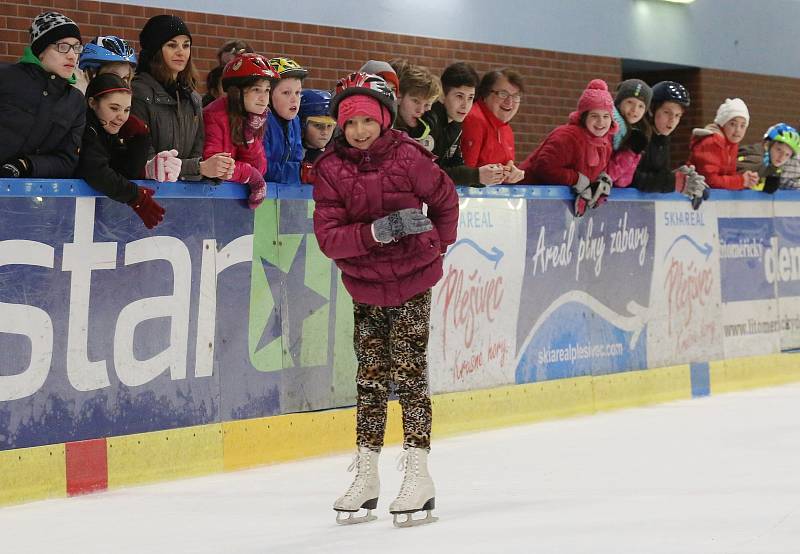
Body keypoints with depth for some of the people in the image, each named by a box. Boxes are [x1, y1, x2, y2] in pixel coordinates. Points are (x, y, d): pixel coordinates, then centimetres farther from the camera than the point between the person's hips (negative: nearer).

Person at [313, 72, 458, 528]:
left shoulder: (407, 157, -13)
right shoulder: (330, 169, -7)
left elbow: (445, 198, 5)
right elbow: (328, 238, -14)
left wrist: (438, 245, 9)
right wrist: (375, 232, -28)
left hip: (412, 281, -3)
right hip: (365, 285, 3)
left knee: (409, 374, -5)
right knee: (369, 379, 9)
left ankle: (419, 477, 0)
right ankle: (367, 478, 16)